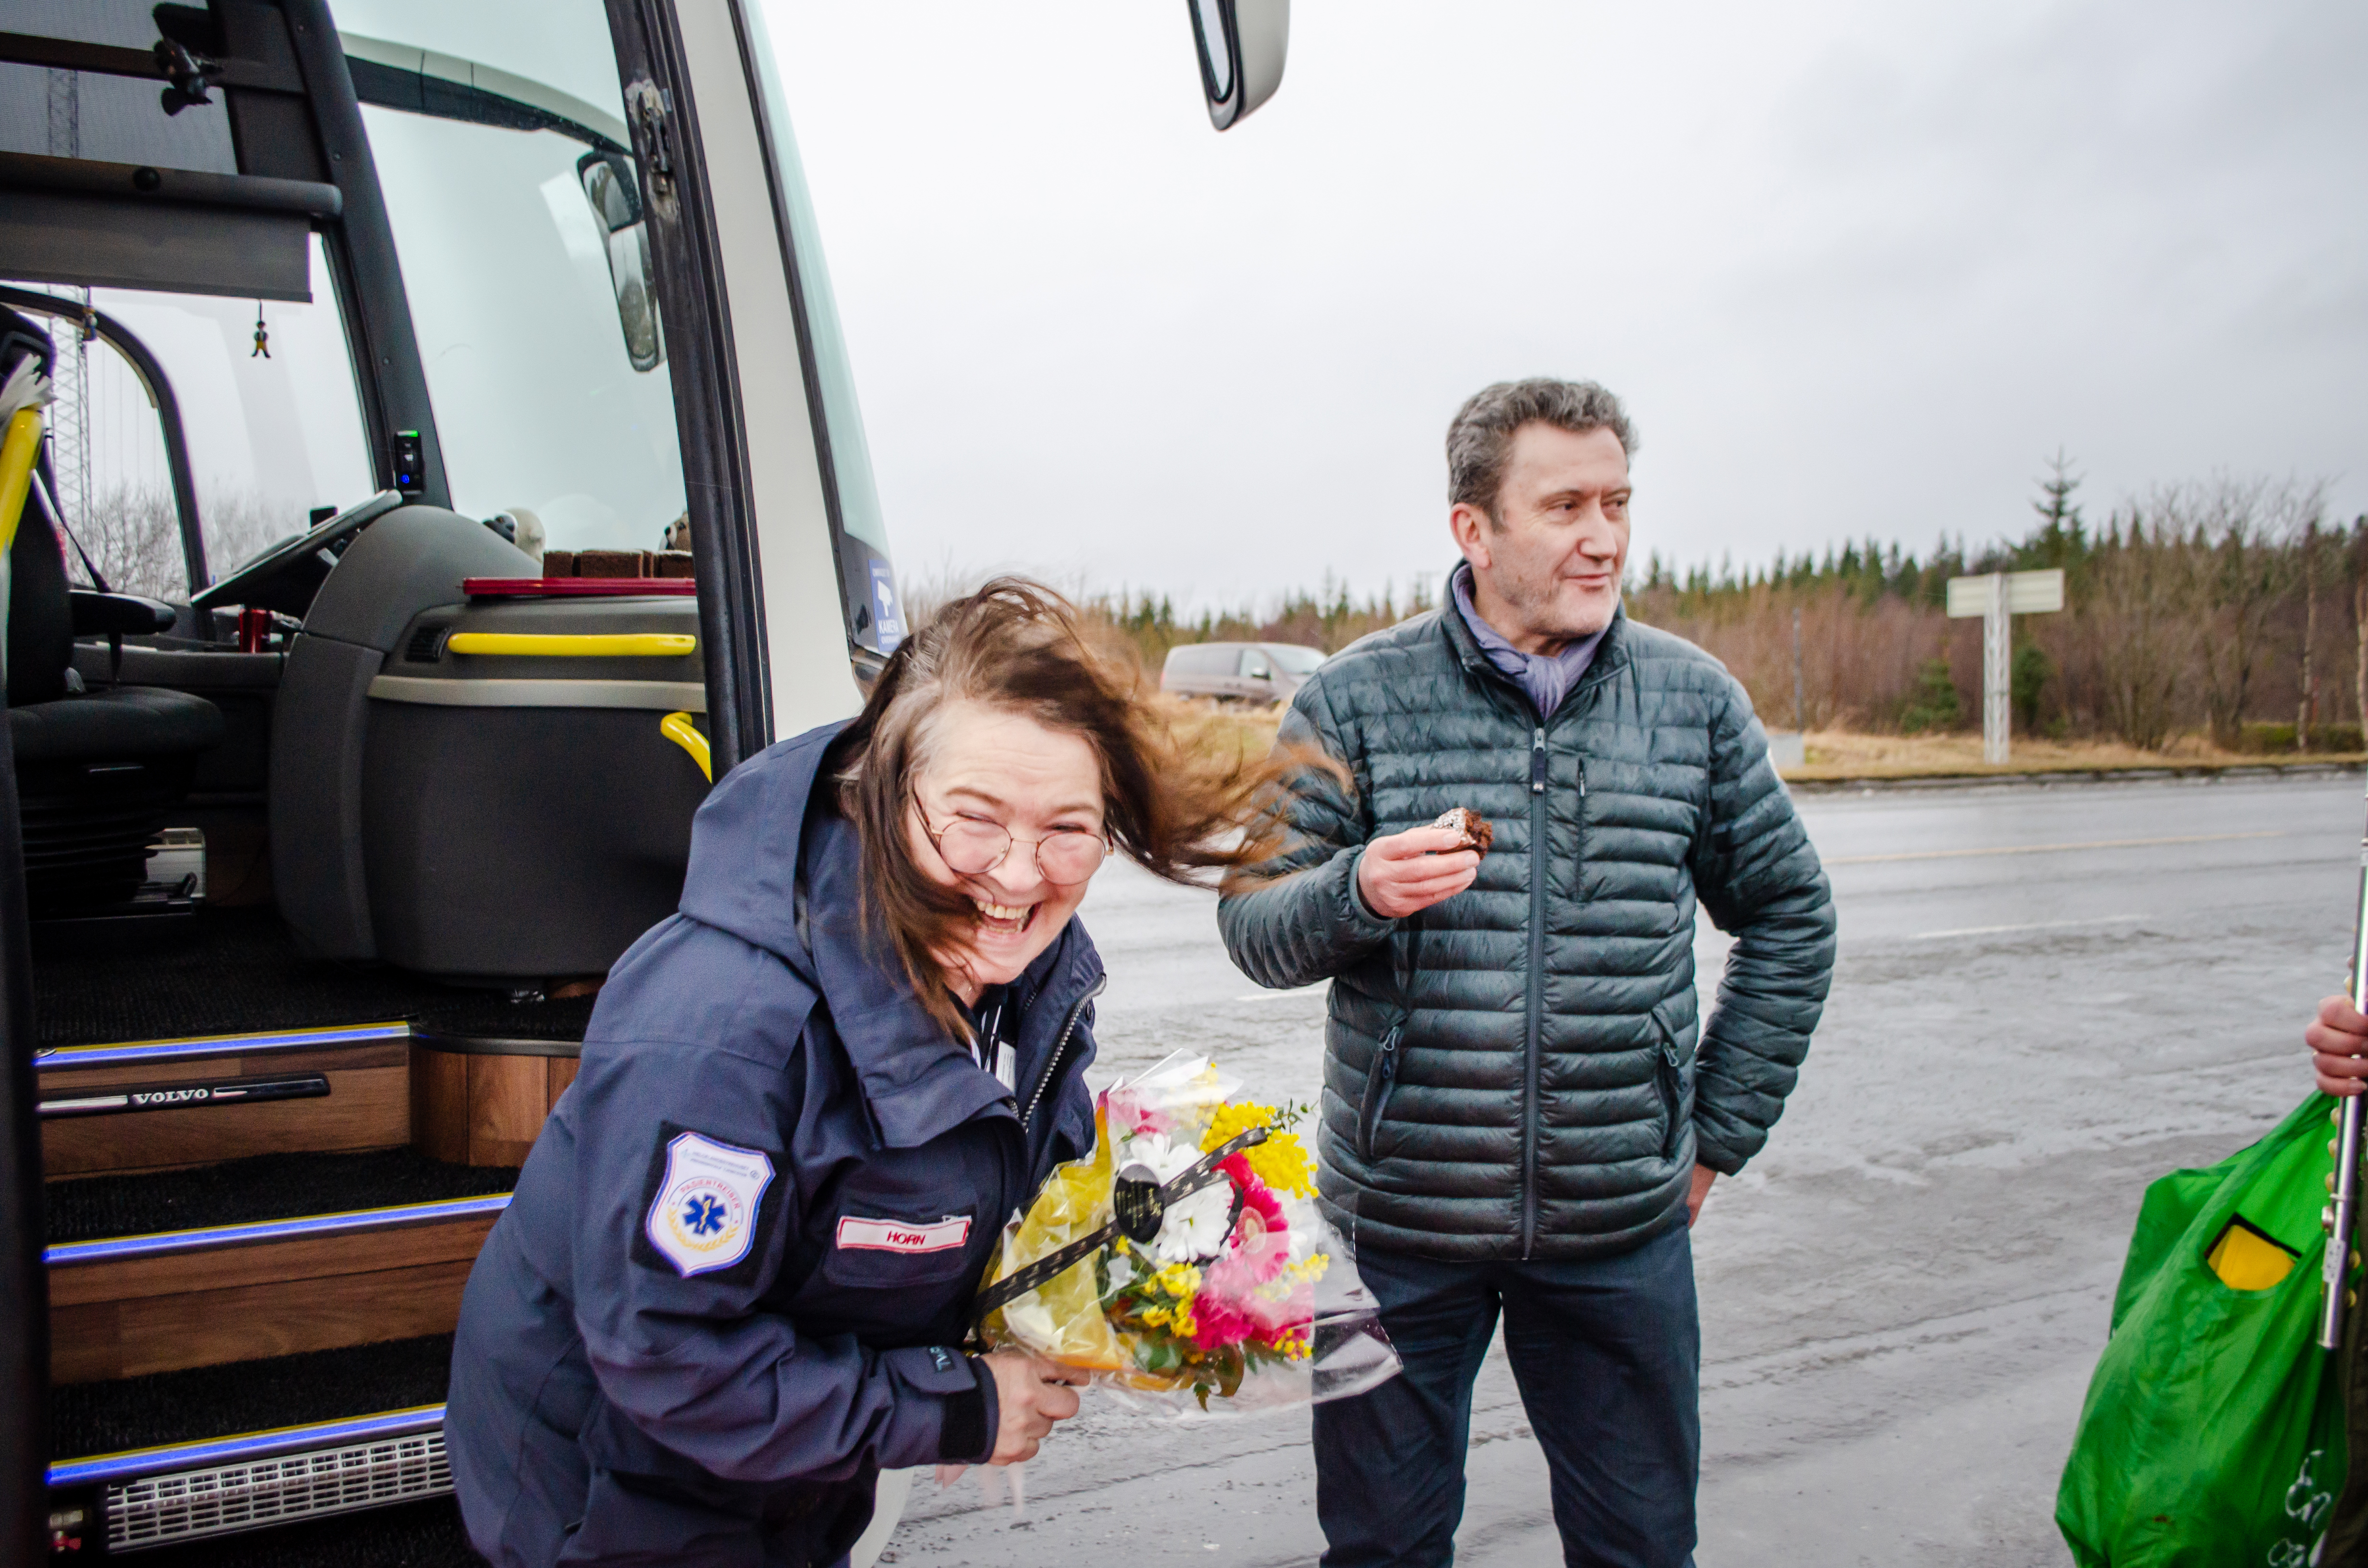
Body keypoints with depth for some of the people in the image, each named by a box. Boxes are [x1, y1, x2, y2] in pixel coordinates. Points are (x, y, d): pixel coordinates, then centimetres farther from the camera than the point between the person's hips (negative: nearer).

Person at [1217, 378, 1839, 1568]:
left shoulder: (1695, 699, 2)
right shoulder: (1355, 700, -5)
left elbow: (1790, 919, 11)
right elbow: (1253, 927, -4)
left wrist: (1719, 1134, 7)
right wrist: (1359, 892, -25)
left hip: (1622, 1226, 2)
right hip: (1401, 1215, -1)